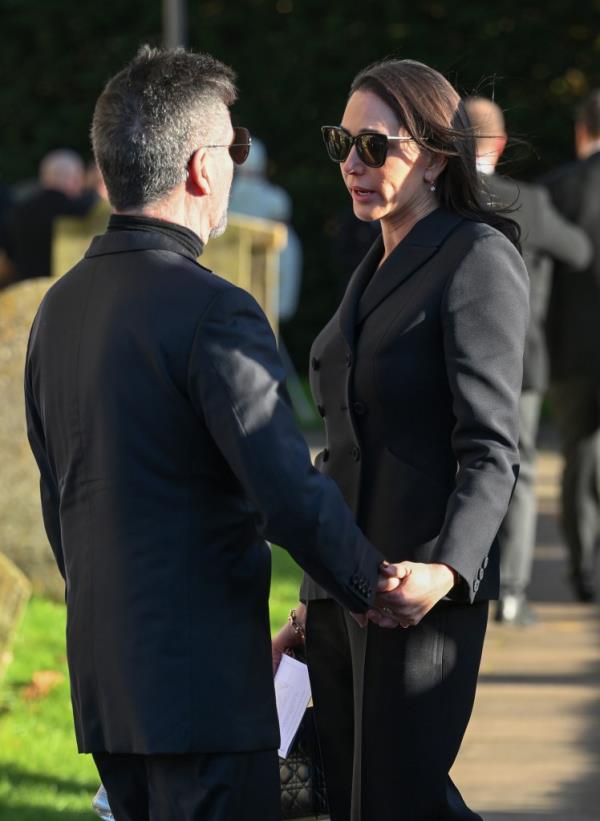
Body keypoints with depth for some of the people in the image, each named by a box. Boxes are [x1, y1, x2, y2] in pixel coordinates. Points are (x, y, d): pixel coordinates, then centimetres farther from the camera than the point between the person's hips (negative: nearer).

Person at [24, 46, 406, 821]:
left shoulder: (59, 306, 9)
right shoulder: (212, 312, -17)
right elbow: (290, 495, -19)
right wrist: (374, 588, -3)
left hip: (102, 670, 8)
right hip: (203, 684, -8)